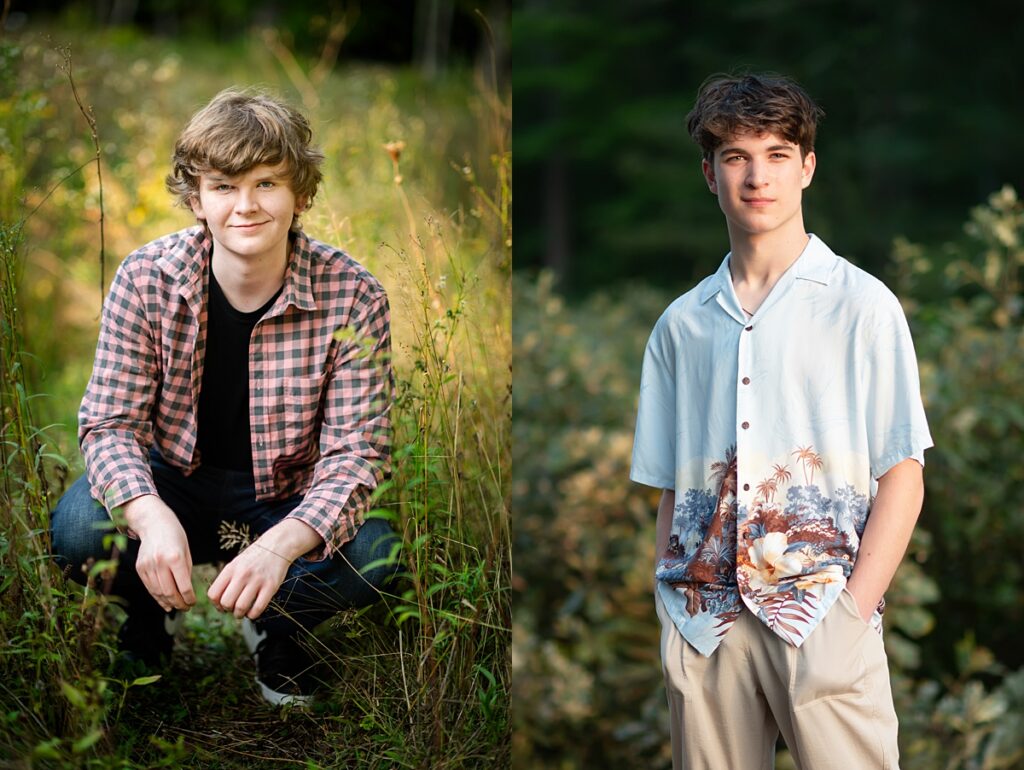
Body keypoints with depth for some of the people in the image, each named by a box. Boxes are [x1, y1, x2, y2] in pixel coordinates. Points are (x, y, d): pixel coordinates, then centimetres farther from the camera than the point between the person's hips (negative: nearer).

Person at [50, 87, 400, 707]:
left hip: (287, 500, 0)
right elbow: (110, 422, -17)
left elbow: (356, 451, -21)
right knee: (78, 529, -30)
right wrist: (151, 517, -40)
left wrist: (282, 544, -42)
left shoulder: (351, 296, -19)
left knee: (371, 556, -30)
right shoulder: (147, 278, -16)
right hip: (173, 481, 1)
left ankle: (280, 634, 7)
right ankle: (151, 617, 7)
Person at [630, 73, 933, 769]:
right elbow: (671, 489, 14)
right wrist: (669, 608, 3)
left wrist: (855, 610, -10)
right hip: (706, 624, 3)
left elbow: (903, 475, -2)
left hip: (823, 615, -3)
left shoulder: (862, 305, 3)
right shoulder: (681, 324, 13)